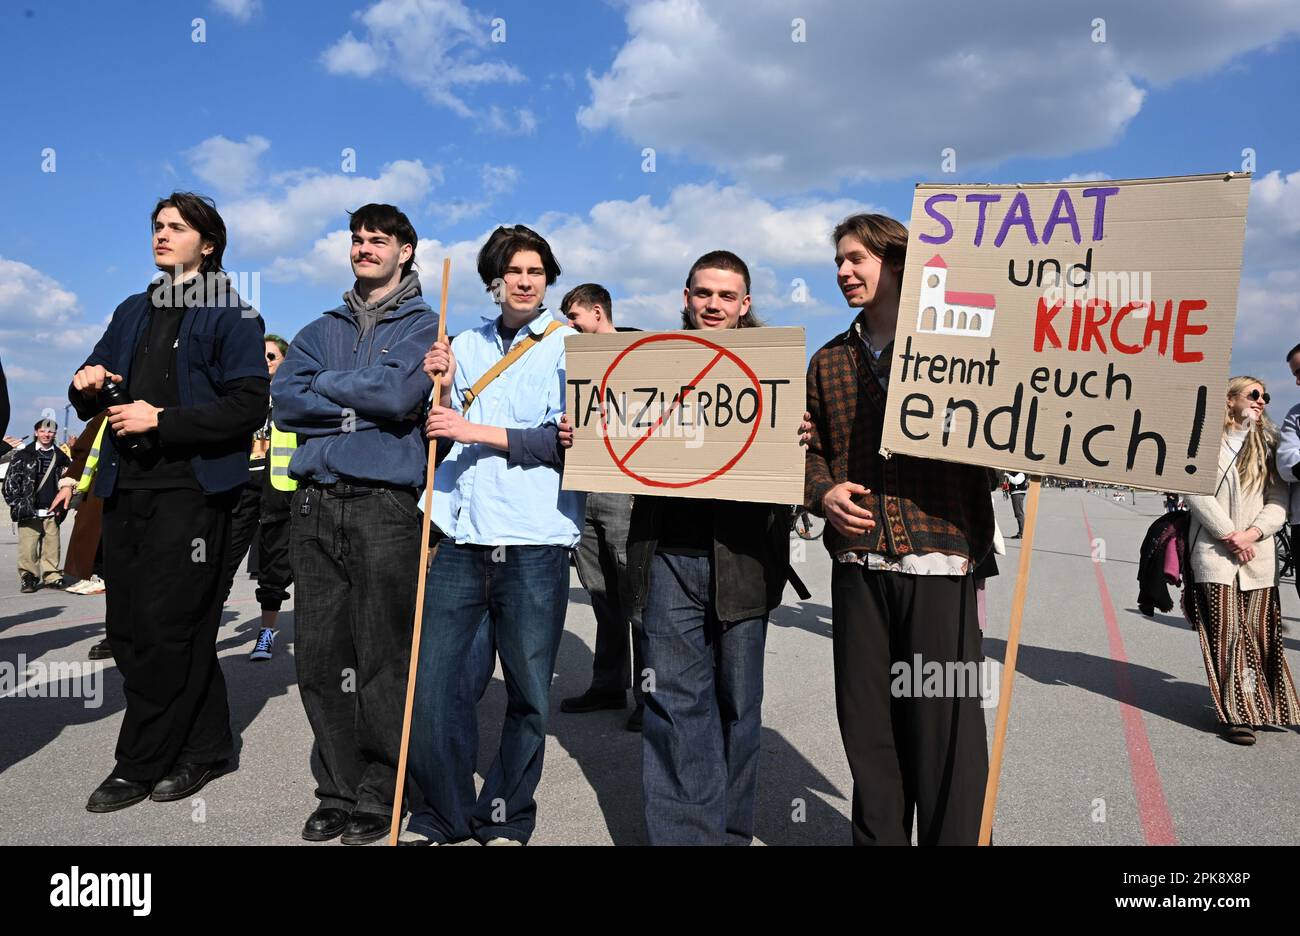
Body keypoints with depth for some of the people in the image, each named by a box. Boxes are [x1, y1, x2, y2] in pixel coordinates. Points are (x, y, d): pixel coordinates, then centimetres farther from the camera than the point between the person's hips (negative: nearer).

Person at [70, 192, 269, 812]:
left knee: (163, 630, -5)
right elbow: (94, 399, 23)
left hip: (190, 489, -7)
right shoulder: (133, 312, 20)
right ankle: (206, 745, 22)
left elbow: (248, 406, -13)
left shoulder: (232, 315, -2)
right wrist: (87, 388, 0)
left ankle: (139, 764, 11)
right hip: (126, 487, 8)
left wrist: (161, 421, -17)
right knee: (127, 629, 9)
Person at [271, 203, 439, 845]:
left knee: (383, 659, -1)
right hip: (315, 503, 5)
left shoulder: (425, 325, 7)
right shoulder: (322, 329, 21)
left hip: (386, 505, -5)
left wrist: (325, 383, 1)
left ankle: (377, 795, 12)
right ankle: (337, 791, 17)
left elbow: (399, 393, -12)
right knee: (318, 655, 5)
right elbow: (285, 400, 6)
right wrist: (363, 407, -5)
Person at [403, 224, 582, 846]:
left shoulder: (570, 346, 3)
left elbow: (566, 440, -8)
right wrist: (443, 386, 2)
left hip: (533, 543, -3)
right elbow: (444, 440, 19)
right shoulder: (467, 345, 16)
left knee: (527, 691, 5)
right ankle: (443, 812, 20)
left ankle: (507, 818, 24)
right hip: (460, 535, 4)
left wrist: (478, 432, -13)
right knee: (432, 681, 0)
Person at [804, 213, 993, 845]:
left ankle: (953, 838, 19)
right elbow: (811, 448, 19)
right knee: (865, 720, 11)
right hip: (857, 562, 4)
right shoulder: (829, 362, 15)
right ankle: (876, 837, 28)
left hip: (938, 559, -4)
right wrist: (823, 493, -1)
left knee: (943, 722, 1)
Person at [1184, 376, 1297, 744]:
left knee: (1259, 634, 2)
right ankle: (1238, 713, -5)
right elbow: (1196, 493, -4)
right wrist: (1228, 535, -9)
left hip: (1258, 553, 3)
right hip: (1214, 549, -3)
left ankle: (1260, 708, 12)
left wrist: (1252, 533, -8)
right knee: (1227, 631, -8)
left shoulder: (1269, 443, 15)